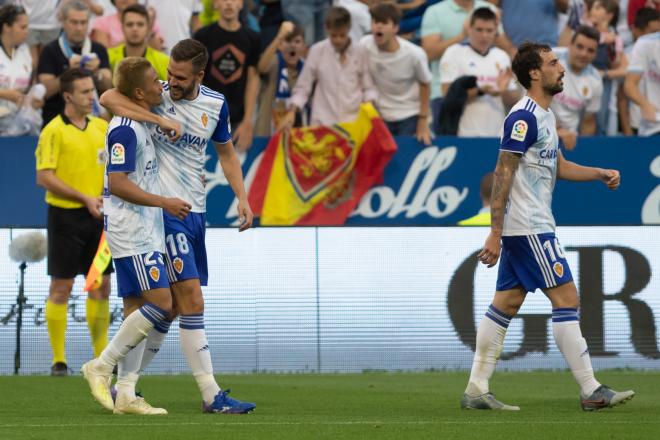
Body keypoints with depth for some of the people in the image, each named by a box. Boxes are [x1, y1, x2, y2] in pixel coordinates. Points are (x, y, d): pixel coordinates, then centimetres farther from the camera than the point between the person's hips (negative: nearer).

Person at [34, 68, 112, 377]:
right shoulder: (54, 131, -10)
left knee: (100, 286, 6)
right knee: (61, 287, -1)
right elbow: (44, 177, -15)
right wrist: (84, 198, -18)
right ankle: (58, 360, 3)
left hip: (96, 216, 6)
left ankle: (101, 355, 13)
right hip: (66, 215, -5)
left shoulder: (101, 127, 9)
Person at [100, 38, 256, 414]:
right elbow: (108, 97, -25)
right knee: (192, 301, -12)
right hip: (165, 209, -6)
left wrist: (242, 198, 8)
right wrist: (159, 119, -30)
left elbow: (226, 153, 19)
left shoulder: (216, 104, 6)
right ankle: (211, 394, -11)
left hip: (196, 211, 6)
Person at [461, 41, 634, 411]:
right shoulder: (523, 117, -15)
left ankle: (477, 390, 11)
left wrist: (599, 173, 10)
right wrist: (495, 234, -20)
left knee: (507, 303, 9)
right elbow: (503, 175, -18)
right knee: (567, 298, -9)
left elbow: (559, 166, 26)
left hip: (527, 227, 10)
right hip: (528, 228, -10)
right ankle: (591, 391, -7)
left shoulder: (543, 116, 15)